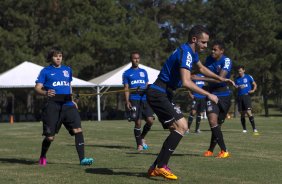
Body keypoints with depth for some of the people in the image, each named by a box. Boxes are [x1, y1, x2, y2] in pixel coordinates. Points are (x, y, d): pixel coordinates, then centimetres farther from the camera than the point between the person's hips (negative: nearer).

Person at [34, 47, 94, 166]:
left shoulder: (67, 70, 16)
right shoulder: (46, 71, 3)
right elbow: (37, 88, -3)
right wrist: (45, 93, -24)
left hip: (67, 105, 3)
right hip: (52, 106, -3)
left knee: (77, 129, -16)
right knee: (50, 136, 1)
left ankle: (82, 159, -17)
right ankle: (42, 158, 29)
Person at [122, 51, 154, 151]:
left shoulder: (144, 72, 18)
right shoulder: (127, 73, 9)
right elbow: (126, 89, 6)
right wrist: (127, 101, -5)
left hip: (144, 99, 3)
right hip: (134, 100, -3)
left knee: (150, 120, -8)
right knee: (138, 122, -7)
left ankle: (142, 138, 17)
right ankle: (139, 144, 5)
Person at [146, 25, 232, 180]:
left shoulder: (191, 52, 13)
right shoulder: (185, 53, -19)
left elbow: (201, 68, 35)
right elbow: (186, 82, -31)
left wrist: (220, 78, 26)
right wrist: (208, 94, -25)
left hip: (162, 95, 10)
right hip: (158, 93, -10)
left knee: (177, 130, 10)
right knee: (181, 126, -19)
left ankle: (155, 168, 11)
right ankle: (161, 167, -18)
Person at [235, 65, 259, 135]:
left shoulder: (248, 77, 3)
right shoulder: (237, 79, 13)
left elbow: (254, 84, 8)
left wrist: (253, 90, -10)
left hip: (246, 96, -4)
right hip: (240, 97, 4)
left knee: (248, 112, -18)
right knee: (242, 113, 7)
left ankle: (254, 129, -19)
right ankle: (244, 129, 16)